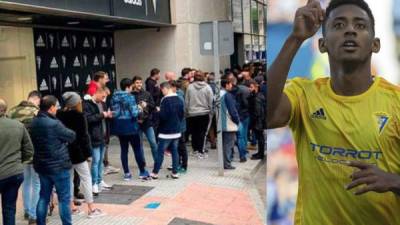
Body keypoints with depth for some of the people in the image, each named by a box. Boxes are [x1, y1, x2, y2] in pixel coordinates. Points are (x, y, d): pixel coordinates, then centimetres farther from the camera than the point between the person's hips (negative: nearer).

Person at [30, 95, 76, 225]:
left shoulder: (34, 123, 4)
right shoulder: (54, 124, -21)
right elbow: (71, 136, -10)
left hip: (41, 165, 7)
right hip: (58, 166, -7)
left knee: (44, 197, 15)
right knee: (64, 198, 3)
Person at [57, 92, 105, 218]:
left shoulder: (60, 115, 6)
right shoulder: (78, 115, -12)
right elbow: (83, 135, -14)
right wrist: (87, 152, -11)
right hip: (77, 151, -6)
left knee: (68, 178, 13)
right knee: (86, 178, -1)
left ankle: (71, 206, 17)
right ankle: (91, 208, -2)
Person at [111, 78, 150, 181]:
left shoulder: (114, 96, 5)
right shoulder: (130, 97, -14)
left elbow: (114, 111, 8)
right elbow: (134, 113, -18)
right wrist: (139, 109, 4)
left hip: (119, 126, 6)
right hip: (130, 126, -6)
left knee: (124, 149, 11)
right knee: (138, 149, 5)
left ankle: (126, 173, 13)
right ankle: (142, 172, 11)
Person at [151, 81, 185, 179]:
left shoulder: (165, 100, -17)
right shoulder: (179, 100, 4)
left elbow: (163, 116, -20)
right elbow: (182, 114, 11)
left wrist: (158, 111, -1)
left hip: (166, 131, -6)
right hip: (177, 130, 6)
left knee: (160, 152, 2)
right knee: (175, 151, 10)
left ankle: (155, 173, 9)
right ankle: (175, 172, 12)